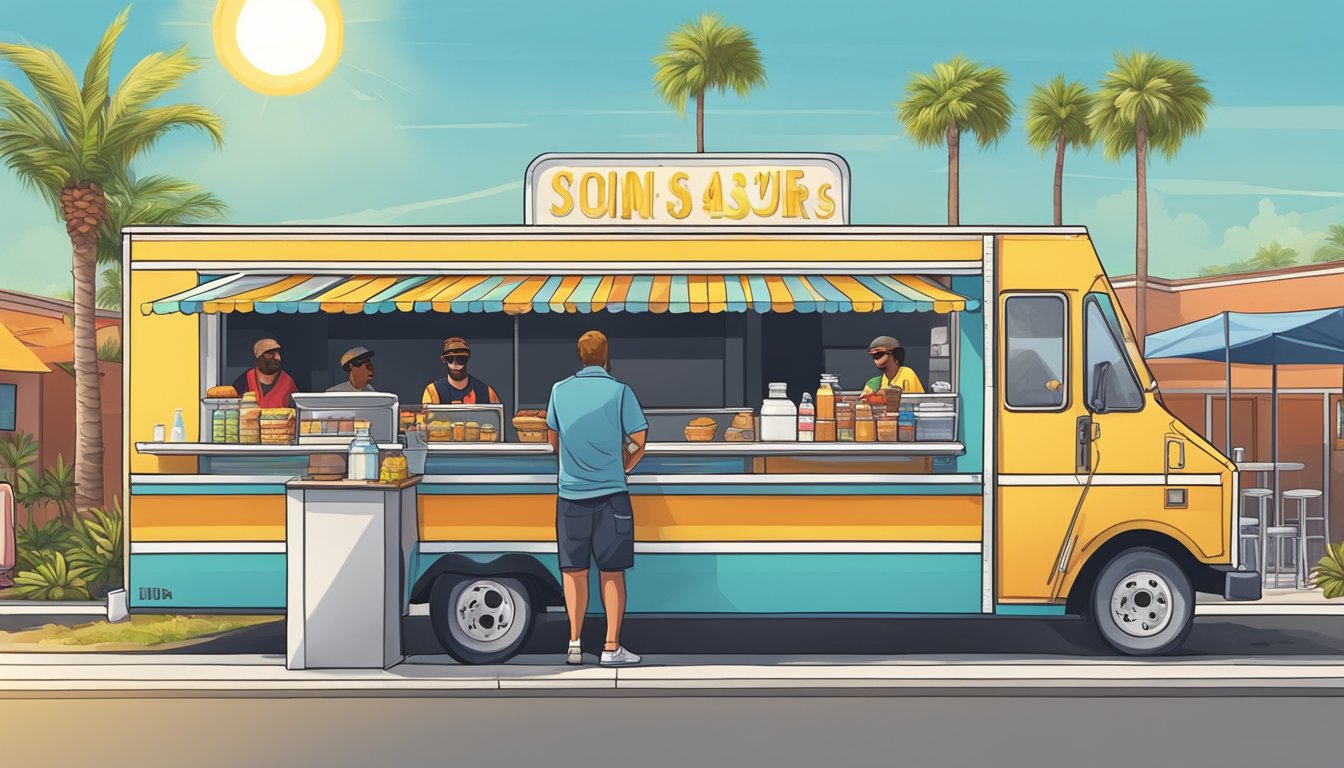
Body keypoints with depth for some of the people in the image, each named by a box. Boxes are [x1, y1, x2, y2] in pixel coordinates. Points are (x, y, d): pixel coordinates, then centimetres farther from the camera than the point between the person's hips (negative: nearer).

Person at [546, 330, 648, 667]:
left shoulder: (560, 391, 3)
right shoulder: (619, 391, -5)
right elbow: (639, 441, -4)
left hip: (570, 495, 2)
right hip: (611, 494, -2)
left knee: (574, 570, 11)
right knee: (612, 572, 4)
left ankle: (574, 644, 11)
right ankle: (612, 648, 4)